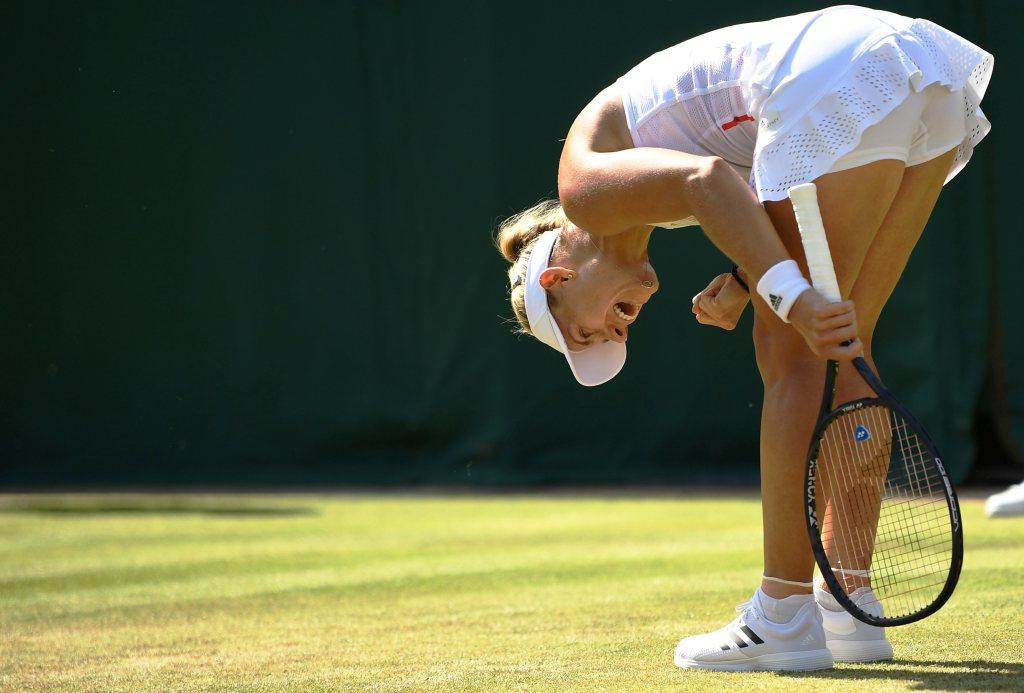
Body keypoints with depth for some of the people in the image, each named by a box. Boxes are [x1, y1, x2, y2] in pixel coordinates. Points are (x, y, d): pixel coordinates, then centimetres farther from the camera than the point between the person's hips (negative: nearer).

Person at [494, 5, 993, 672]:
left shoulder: (586, 188, 6)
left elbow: (709, 180, -13)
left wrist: (792, 300, -23)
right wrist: (749, 280, 11)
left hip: (840, 77, -9)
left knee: (790, 351, -1)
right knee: (843, 346, 14)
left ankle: (785, 617, 1)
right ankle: (851, 611, 15)